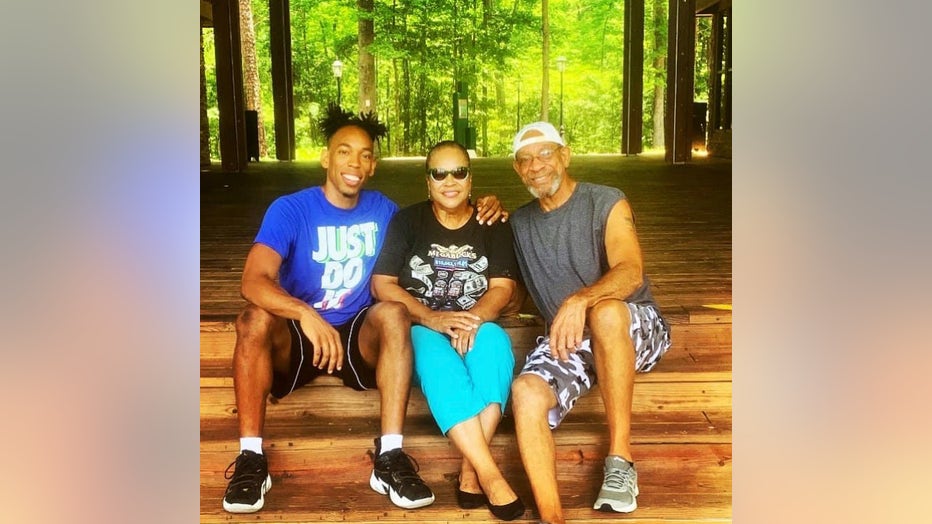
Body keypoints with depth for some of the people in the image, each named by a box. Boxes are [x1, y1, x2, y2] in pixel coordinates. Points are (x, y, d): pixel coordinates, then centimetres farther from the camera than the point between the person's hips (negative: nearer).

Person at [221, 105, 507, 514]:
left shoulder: (382, 209, 2)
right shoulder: (290, 209, -10)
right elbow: (253, 281, -24)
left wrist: (479, 215, -3)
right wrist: (305, 314, -44)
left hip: (359, 336, 2)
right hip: (296, 338, -2)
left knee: (394, 313, -29)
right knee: (255, 320, -32)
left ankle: (390, 457, -32)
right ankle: (251, 458, -26)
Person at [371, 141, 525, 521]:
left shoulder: (493, 224, 9)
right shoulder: (406, 221, 5)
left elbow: (502, 287, 0)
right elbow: (382, 285, -3)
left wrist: (472, 318, -23)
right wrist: (431, 319, -19)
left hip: (477, 325, 2)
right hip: (421, 329, -1)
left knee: (495, 343, -35)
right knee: (437, 359, -37)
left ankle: (470, 470, -36)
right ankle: (491, 475, -42)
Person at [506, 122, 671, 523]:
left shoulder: (606, 204, -1)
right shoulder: (519, 223, 16)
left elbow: (631, 272, -17)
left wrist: (580, 300, -39)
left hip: (636, 330, -3)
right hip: (565, 340, 4)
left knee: (605, 310, -40)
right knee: (527, 391, -29)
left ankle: (620, 460, -30)